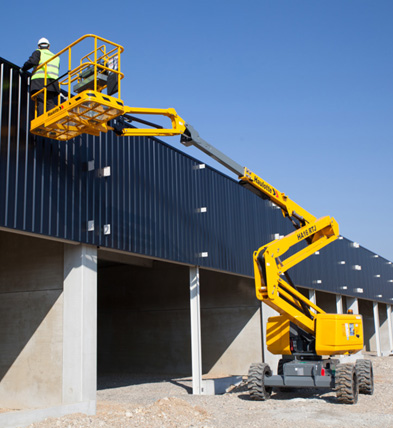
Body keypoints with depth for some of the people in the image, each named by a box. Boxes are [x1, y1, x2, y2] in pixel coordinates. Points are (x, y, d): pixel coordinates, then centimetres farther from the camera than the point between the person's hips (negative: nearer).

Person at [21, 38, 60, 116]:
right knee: (50, 102, 0)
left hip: (40, 80, -4)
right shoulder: (56, 57, 28)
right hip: (53, 82, 4)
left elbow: (32, 62, -5)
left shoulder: (38, 52, 12)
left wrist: (23, 69, 8)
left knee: (41, 102, -13)